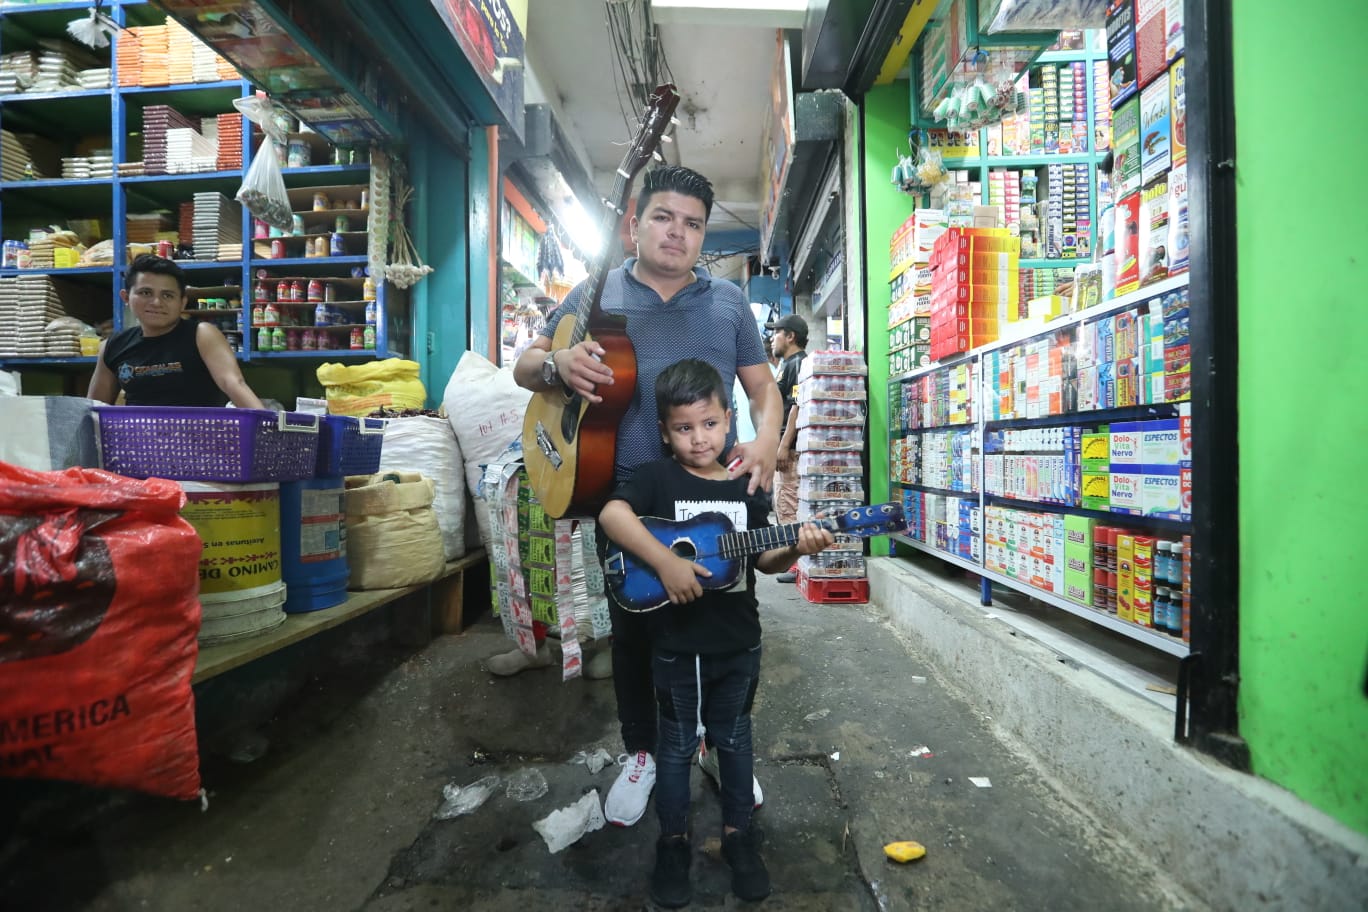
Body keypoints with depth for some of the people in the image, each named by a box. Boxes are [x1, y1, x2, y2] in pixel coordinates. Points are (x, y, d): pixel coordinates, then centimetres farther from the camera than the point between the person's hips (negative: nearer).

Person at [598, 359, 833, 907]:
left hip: (738, 643, 3)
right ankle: (673, 841, 34)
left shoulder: (745, 487, 1)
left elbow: (763, 559, 6)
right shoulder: (657, 477, -10)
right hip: (675, 645, -2)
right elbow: (611, 515, -26)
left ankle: (738, 833, 38)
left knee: (734, 739, 18)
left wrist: (794, 548, -14)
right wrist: (665, 562, -31)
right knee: (676, 744, 14)